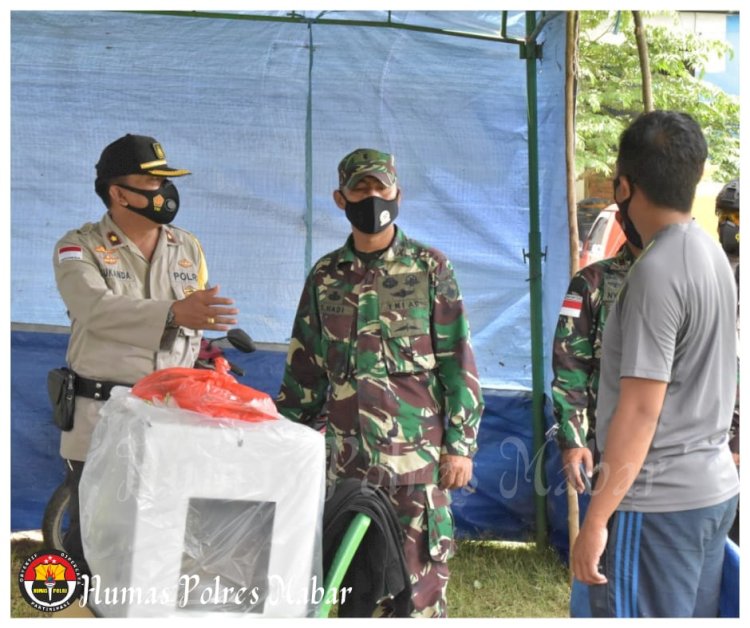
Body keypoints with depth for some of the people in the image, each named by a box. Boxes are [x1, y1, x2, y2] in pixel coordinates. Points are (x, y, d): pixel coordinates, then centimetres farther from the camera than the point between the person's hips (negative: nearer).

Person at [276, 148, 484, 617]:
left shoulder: (431, 269, 2)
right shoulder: (325, 276, 11)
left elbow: (459, 363, 0)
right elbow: (303, 367, 15)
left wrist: (462, 444, -5)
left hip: (417, 455, -3)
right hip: (344, 455, 3)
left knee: (419, 576, 0)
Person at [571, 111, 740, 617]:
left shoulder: (656, 272, -19)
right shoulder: (712, 253, 8)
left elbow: (640, 410, -21)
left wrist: (596, 519, -16)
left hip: (658, 504, -9)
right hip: (715, 487, 9)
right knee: (694, 616, 18)